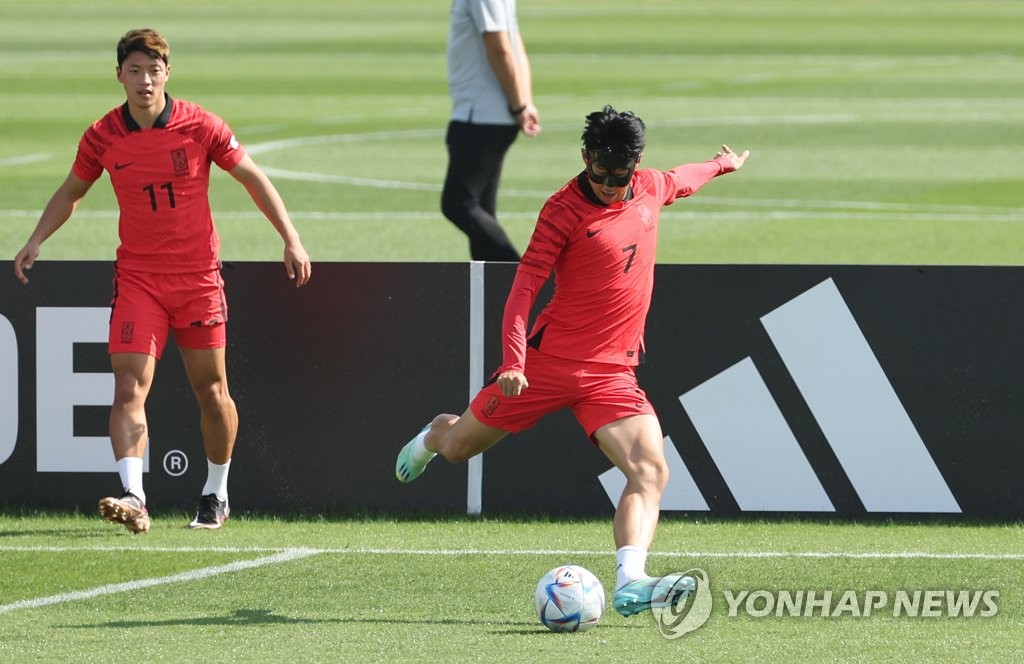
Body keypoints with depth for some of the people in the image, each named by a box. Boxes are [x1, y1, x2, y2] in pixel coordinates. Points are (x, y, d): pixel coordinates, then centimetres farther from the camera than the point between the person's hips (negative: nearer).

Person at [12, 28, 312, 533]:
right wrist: (36, 241, 3)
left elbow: (253, 179, 3)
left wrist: (291, 239, -2)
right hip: (137, 277, 1)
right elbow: (71, 192, 14)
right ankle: (132, 497, -25)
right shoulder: (103, 137, -3)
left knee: (211, 390, 6)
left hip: (199, 277, -1)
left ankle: (216, 496, 24)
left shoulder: (201, 127, -8)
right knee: (129, 387, -15)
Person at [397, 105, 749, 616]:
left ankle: (630, 582, -34)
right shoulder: (564, 209, -12)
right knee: (459, 447, 11)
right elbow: (524, 285, -15)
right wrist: (513, 360, -27)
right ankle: (433, 435, 49)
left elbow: (683, 179, 31)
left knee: (651, 471, -21)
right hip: (549, 358, -3)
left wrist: (724, 163, 50)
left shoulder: (651, 188, 5)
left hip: (613, 372, 4)